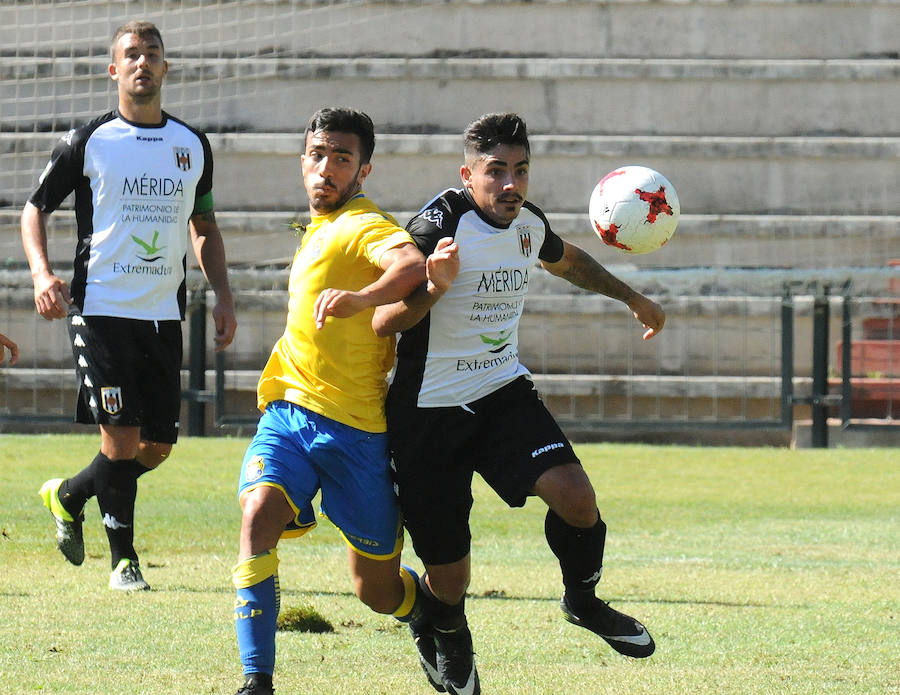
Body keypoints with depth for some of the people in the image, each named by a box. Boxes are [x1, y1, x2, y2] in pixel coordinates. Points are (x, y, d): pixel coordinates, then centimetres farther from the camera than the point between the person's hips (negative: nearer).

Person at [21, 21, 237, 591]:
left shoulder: (194, 146, 11)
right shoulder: (89, 143, -2)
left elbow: (205, 227, 22)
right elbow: (36, 207, 6)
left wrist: (223, 296, 12)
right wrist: (42, 274, -10)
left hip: (164, 314, 5)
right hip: (101, 308, -5)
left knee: (158, 445, 3)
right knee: (121, 436, -11)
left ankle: (68, 496, 28)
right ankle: (123, 559, 2)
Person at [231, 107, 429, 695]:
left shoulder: (363, 226, -10)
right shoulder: (319, 228, 18)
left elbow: (412, 266, -35)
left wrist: (360, 298, -51)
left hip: (355, 425, -6)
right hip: (289, 410, 6)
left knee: (377, 589, 4)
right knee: (258, 516, -23)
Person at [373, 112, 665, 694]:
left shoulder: (528, 222, 2)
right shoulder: (439, 226, -19)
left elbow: (566, 259, 28)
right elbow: (383, 323, -22)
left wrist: (633, 299, 38)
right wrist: (436, 287, -39)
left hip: (504, 392, 5)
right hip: (429, 408, -5)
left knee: (576, 496, -19)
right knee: (449, 579, -2)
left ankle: (583, 601, 12)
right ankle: (446, 634, 36)